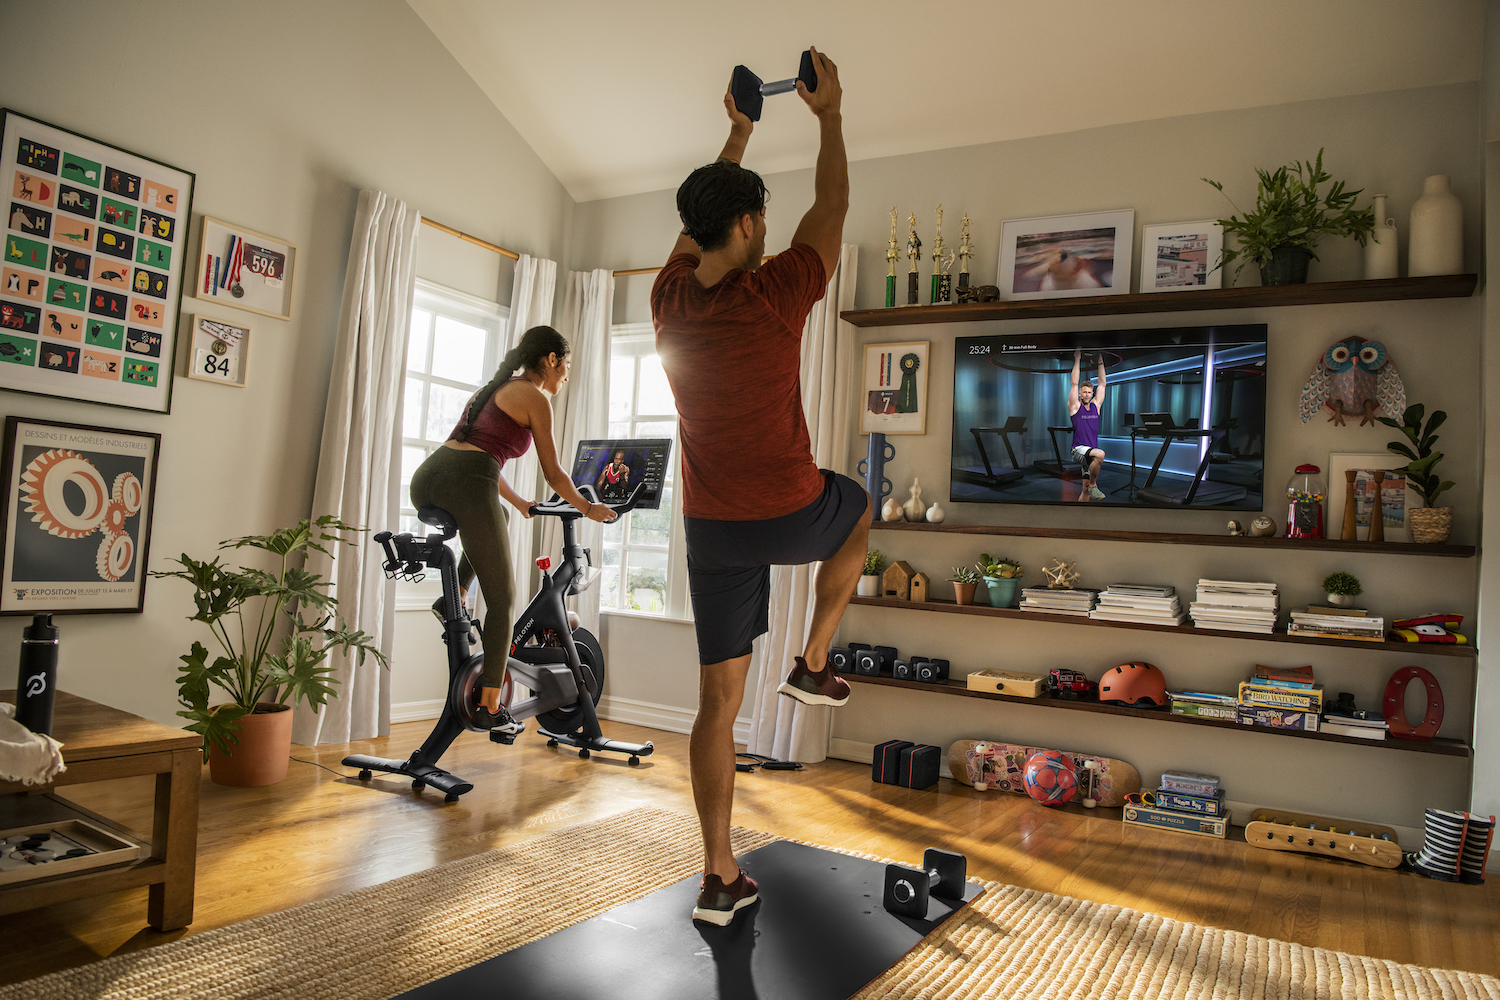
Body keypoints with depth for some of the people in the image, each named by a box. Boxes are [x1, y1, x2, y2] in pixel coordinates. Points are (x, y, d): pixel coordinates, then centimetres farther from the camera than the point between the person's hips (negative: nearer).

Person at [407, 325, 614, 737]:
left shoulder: (494, 388, 28)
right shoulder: (535, 397, 5)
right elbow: (553, 474, 8)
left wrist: (519, 503, 48)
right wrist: (588, 508, 24)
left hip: (426, 477, 8)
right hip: (465, 486, -8)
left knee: (495, 516, 39)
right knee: (502, 597, 5)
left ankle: (454, 597, 21)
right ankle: (490, 708, 5)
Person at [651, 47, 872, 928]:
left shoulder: (671, 299, -1)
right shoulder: (774, 294, -15)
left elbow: (702, 218, 19)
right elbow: (832, 208, 1)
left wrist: (738, 132, 29)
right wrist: (829, 114, 16)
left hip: (713, 525, 5)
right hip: (792, 513, -4)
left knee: (719, 699, 10)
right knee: (860, 509, 32)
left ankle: (720, 879, 18)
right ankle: (814, 664, 30)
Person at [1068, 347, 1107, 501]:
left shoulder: (1095, 405, 14)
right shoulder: (1075, 406, 1)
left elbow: (1102, 384, 17)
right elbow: (1074, 383, -4)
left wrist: (1100, 363, 15)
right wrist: (1077, 360, -3)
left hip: (1092, 452, 5)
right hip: (1079, 450, -5)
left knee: (1086, 491, 3)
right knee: (1100, 454, -35)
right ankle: (1093, 485, -19)